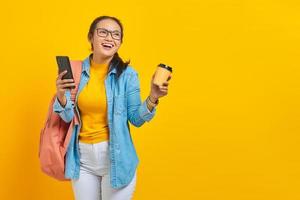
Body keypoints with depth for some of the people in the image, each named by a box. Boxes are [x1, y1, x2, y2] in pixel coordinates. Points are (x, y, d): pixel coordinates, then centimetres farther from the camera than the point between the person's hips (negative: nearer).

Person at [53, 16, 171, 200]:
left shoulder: (127, 74, -9)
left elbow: (136, 119, -5)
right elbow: (69, 117, 1)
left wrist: (152, 98, -21)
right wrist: (61, 95, -18)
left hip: (116, 157, -2)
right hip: (82, 157, 3)